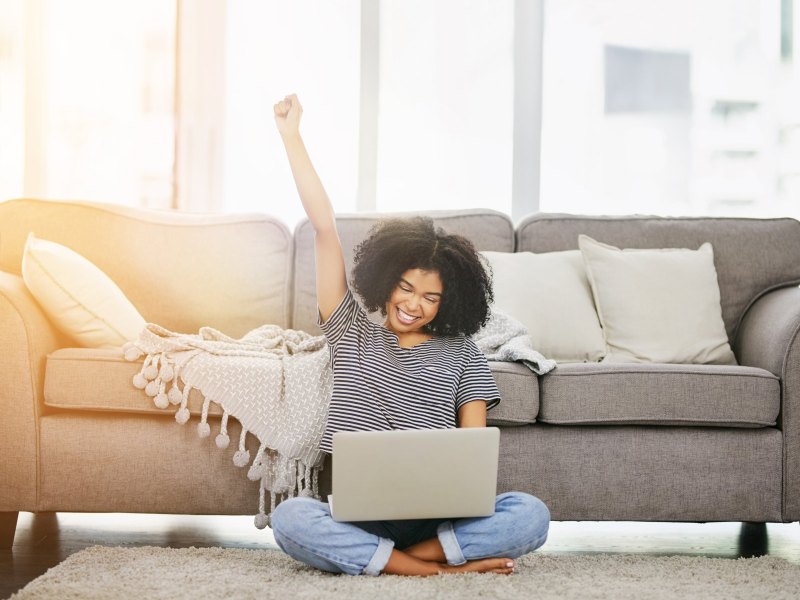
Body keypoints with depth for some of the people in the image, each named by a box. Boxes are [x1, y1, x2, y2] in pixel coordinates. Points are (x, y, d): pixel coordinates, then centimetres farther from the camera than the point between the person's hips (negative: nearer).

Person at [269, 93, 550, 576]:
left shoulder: (461, 353, 14)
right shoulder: (352, 335, 14)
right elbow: (325, 228, 10)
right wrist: (292, 136, 10)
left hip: (436, 514, 0)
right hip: (357, 513, 0)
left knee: (531, 514, -28)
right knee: (290, 517, -34)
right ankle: (448, 566, -28)